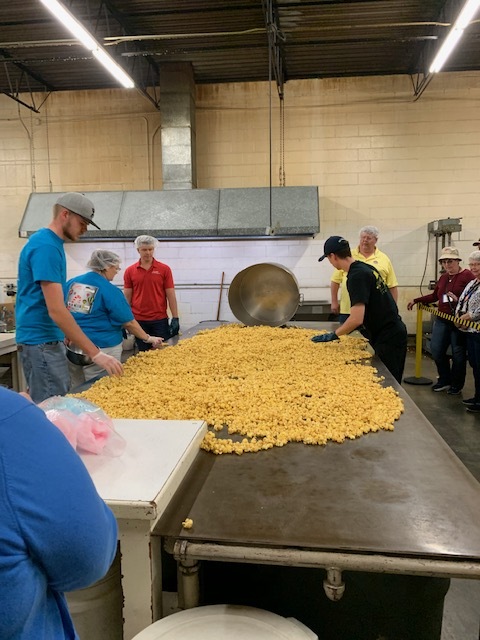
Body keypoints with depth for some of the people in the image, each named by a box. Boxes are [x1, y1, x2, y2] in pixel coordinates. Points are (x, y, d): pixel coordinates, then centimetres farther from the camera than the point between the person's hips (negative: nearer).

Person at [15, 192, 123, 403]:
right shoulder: (46, 246, -19)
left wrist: (64, 335, 23)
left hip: (49, 337, 10)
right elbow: (56, 310, -26)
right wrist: (95, 353, -27)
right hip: (41, 341, -10)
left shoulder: (51, 243, 12)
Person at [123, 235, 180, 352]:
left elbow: (171, 295, -1)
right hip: (138, 320, 1)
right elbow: (127, 297, 6)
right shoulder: (130, 271, 3)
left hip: (160, 320, -1)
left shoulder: (164, 269, -1)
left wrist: (175, 318, -5)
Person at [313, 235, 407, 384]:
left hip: (388, 338, -9)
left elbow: (357, 318, -25)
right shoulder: (365, 267, 9)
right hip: (394, 332, 9)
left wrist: (333, 335, -14)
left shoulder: (356, 275, -20)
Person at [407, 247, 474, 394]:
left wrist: (458, 300, -27)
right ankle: (445, 380, 23)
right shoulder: (443, 277, 14)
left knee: (458, 354, 3)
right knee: (436, 350, 4)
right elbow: (434, 296, 24)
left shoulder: (467, 276, -9)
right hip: (442, 320, 7)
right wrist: (416, 300, 21)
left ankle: (457, 385, 19)